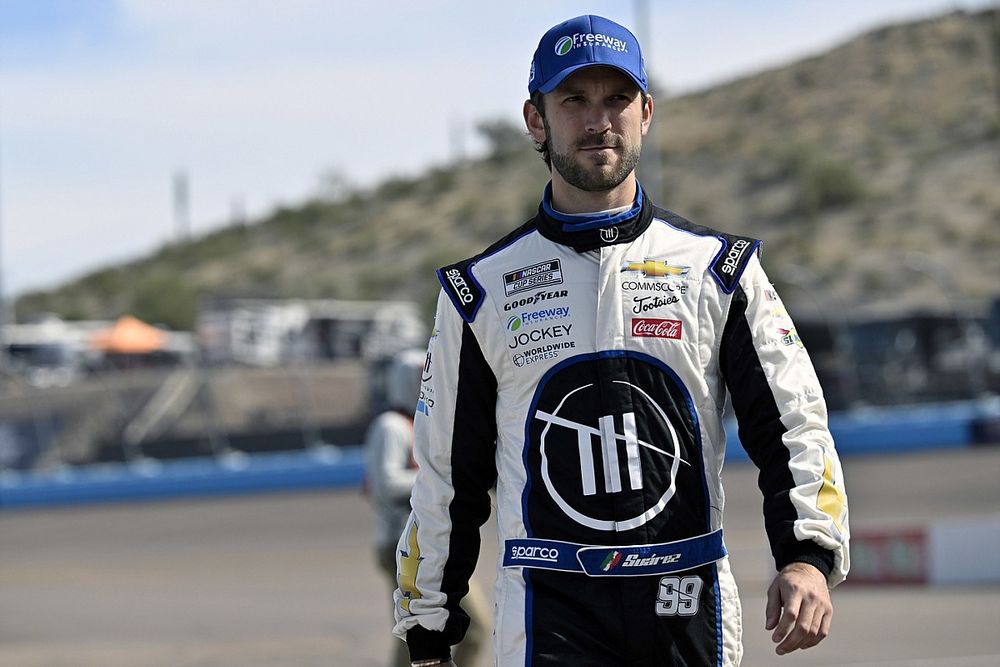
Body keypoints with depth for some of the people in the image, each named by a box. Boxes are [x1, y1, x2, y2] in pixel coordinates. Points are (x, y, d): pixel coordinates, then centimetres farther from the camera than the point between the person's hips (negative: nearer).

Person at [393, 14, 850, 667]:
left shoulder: (719, 270, 9)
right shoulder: (482, 290, 9)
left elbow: (792, 426, 3)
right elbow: (446, 473, 13)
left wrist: (808, 559, -14)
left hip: (691, 608, 1)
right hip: (550, 610, -1)